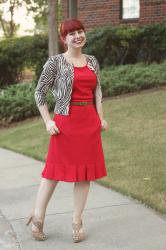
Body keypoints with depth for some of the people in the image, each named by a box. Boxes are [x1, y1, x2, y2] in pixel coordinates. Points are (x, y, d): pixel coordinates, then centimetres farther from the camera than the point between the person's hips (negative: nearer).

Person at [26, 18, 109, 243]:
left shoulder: (92, 61, 10)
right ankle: (37, 217, 19)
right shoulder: (55, 62, -5)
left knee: (85, 172, 7)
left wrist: (101, 117, 6)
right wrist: (48, 121, -8)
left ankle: (77, 221, 19)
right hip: (65, 121, -5)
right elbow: (39, 92, -2)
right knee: (55, 170, 3)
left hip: (90, 121, 5)